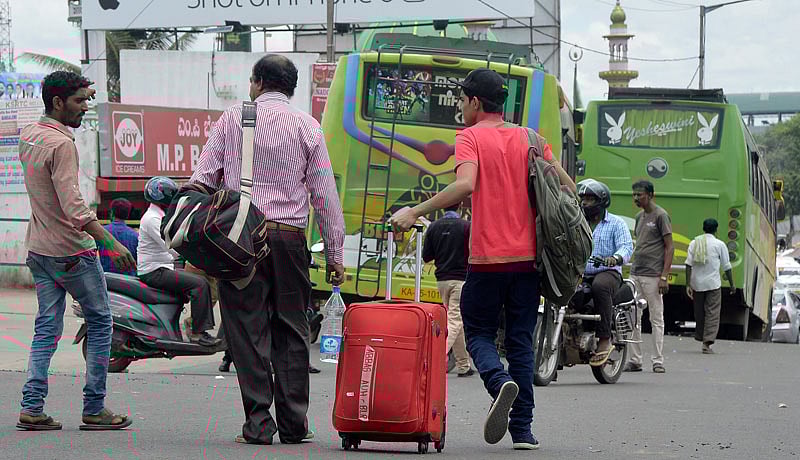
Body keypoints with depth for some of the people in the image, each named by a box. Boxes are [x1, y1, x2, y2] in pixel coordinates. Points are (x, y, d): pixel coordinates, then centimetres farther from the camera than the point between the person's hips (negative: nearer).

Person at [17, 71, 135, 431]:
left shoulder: (28, 135, 8)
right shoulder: (61, 144, -19)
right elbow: (73, 207, -26)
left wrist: (79, 95, 31)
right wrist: (110, 242, -28)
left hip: (38, 249, 8)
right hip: (71, 250, -8)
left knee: (47, 327, 9)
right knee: (100, 323, 3)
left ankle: (32, 406, 0)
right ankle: (94, 408, 4)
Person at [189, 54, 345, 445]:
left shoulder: (232, 119, 5)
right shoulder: (307, 126, 7)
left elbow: (202, 178, 0)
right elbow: (324, 193, 6)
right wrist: (334, 253, 10)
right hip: (290, 237, 1)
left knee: (247, 329, 0)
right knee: (291, 331, 7)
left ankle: (258, 423, -4)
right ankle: (294, 424, 6)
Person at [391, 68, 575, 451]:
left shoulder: (470, 137, -4)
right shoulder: (529, 139, 11)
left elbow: (464, 185, -21)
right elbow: (567, 186, 9)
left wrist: (415, 212, -17)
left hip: (488, 260, -4)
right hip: (528, 258, 4)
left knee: (478, 333, 9)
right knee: (521, 341, 9)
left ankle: (500, 382, -22)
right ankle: (522, 429, 5)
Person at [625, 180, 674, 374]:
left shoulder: (660, 216, -6)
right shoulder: (640, 216, 17)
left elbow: (669, 247, -9)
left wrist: (664, 276, -15)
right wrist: (633, 268, 16)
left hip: (652, 275, -7)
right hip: (636, 274, 7)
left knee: (656, 319, -2)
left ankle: (658, 361, 0)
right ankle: (635, 360, 8)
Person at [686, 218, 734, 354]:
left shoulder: (694, 243, 5)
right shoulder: (719, 245, -3)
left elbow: (689, 265, -2)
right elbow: (726, 267, 0)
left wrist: (688, 285, -2)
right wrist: (732, 284, 9)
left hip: (697, 283, 3)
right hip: (713, 283, -3)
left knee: (699, 313, 16)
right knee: (712, 314, -2)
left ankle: (700, 337, 27)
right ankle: (707, 343, -11)